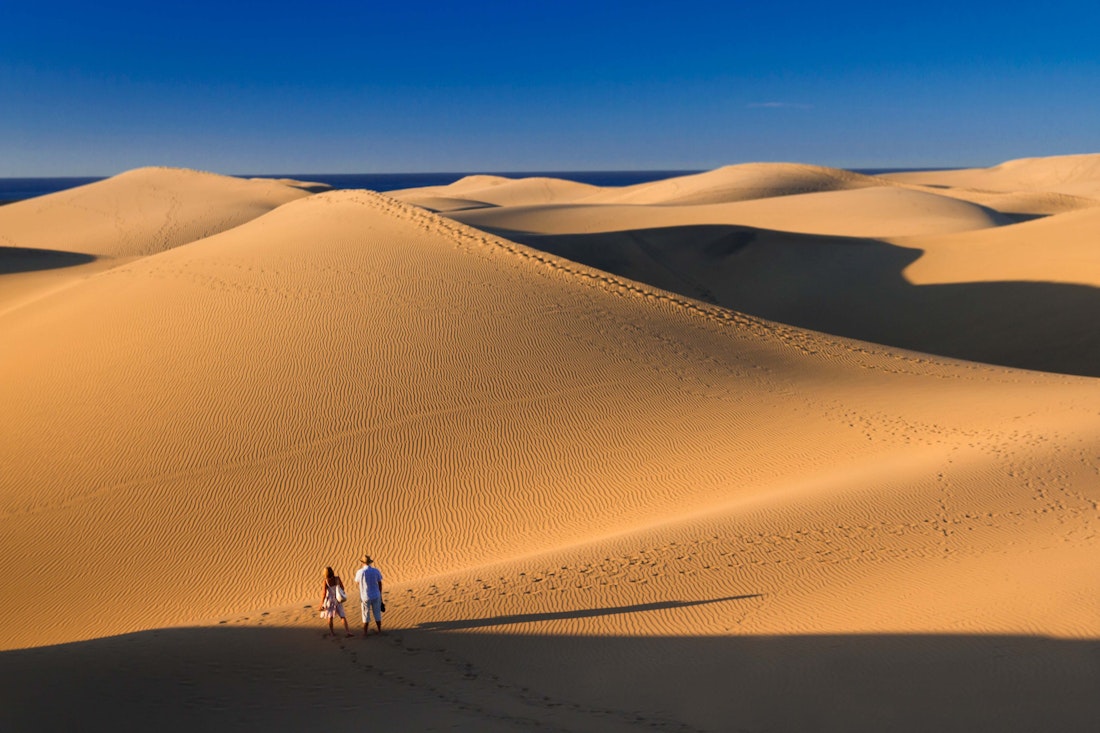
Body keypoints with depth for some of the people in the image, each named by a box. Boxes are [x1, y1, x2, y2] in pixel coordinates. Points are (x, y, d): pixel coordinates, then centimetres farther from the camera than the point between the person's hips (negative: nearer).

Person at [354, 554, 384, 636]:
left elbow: (358, 582, 7)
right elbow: (380, 584, -1)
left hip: (365, 597, -2)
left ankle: (365, 634, 12)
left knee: (366, 615, 9)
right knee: (377, 614, 17)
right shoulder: (376, 571, -8)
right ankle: (379, 631, 27)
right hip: (376, 596, 2)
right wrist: (380, 595, 12)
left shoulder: (359, 572, -14)